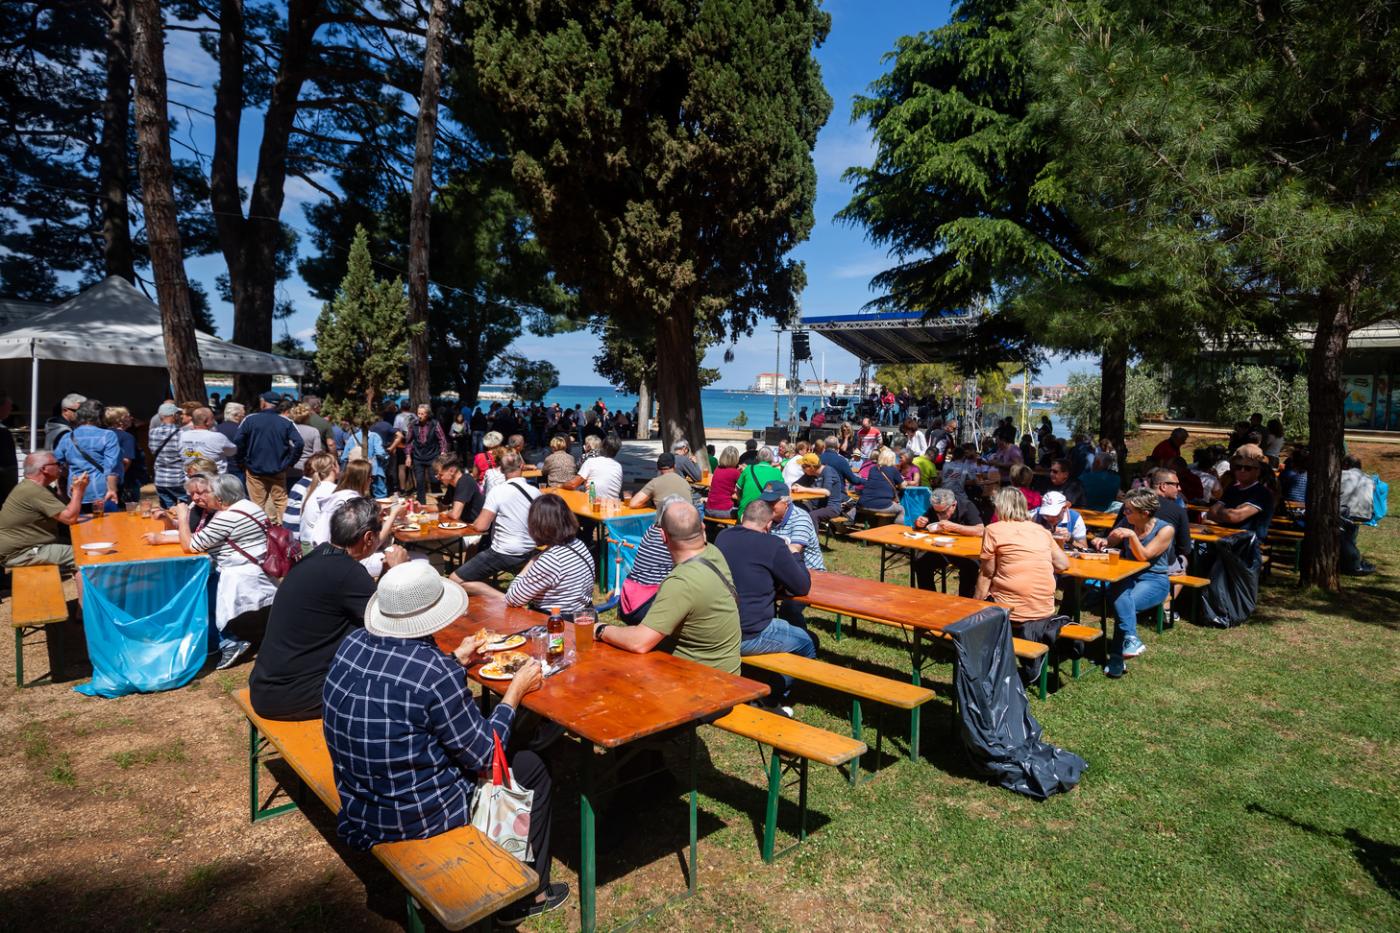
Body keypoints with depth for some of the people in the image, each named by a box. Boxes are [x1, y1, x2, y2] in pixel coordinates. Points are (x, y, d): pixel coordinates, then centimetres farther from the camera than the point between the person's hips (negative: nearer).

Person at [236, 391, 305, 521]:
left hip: (255, 470, 0)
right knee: (281, 502, 10)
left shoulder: (250, 420, -5)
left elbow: (239, 442, -11)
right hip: (278, 470, 0)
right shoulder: (286, 422, -4)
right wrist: (288, 462, -1)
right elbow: (298, 443, -13)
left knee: (257, 504, 7)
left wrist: (244, 460, 4)